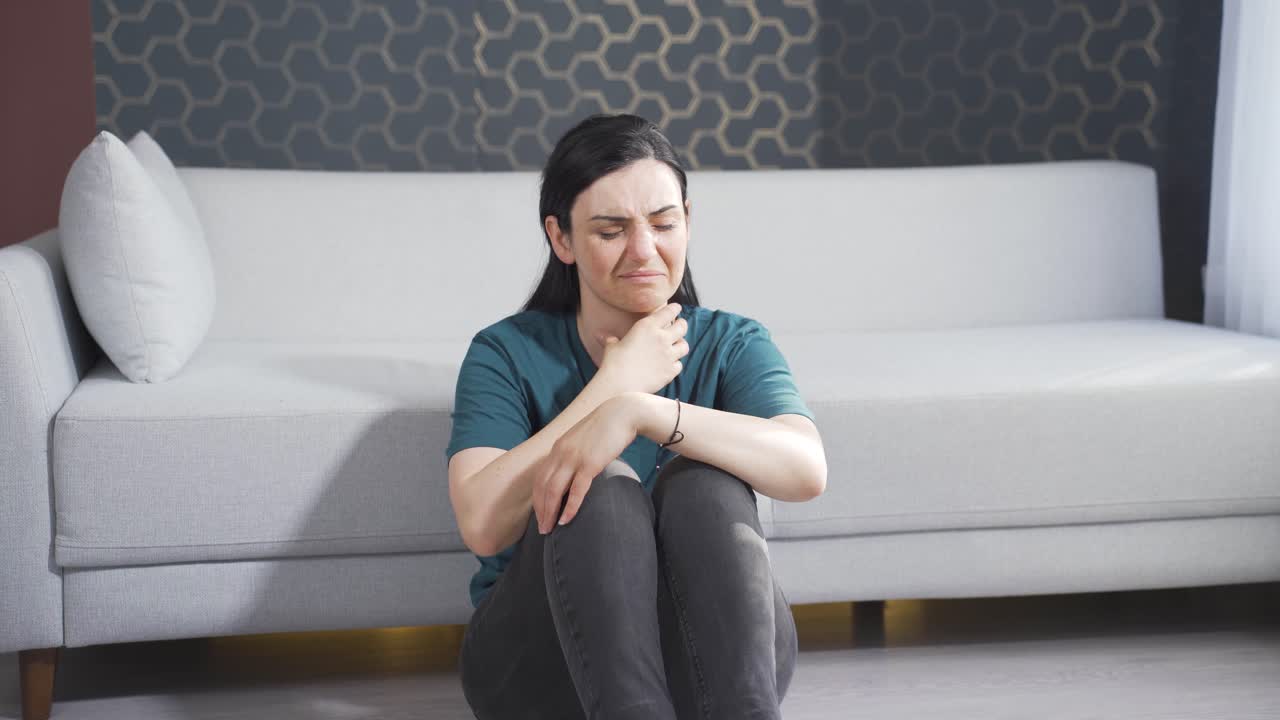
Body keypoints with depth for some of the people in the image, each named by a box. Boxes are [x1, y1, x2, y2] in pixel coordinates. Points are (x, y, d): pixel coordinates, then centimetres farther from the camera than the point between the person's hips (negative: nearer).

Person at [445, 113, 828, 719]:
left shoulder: (731, 345, 4)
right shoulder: (507, 352, 2)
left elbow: (807, 470, -19)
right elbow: (482, 526, -16)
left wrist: (639, 410, -33)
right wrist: (617, 380, -11)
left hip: (711, 653, 1)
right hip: (538, 653, -1)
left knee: (703, 481, -29)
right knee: (602, 487, -31)